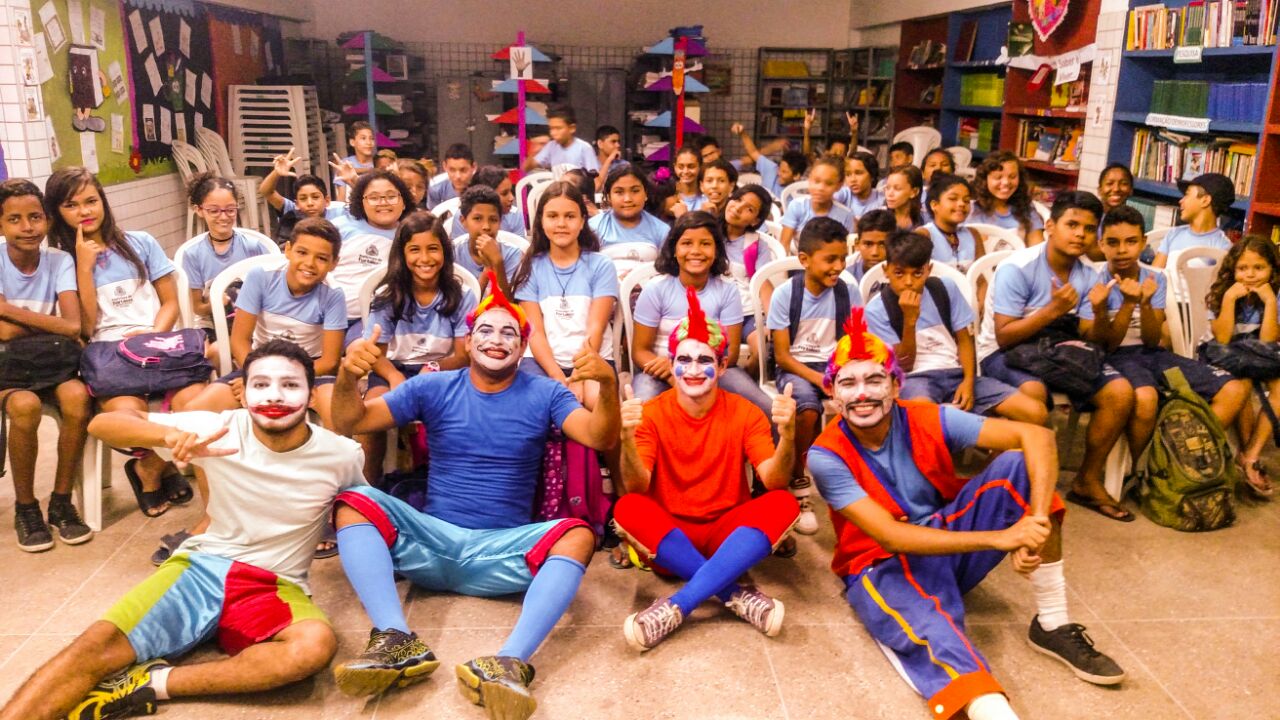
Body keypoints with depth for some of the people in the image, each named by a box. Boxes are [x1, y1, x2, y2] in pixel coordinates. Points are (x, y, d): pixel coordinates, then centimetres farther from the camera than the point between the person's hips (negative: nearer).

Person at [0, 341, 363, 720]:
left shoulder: (340, 455, -7)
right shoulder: (222, 429, -7)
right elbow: (102, 423, -8)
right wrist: (169, 435, -27)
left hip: (276, 588, -1)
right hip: (203, 566, 1)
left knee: (317, 644, -35)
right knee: (100, 642, -26)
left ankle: (153, 684, -24)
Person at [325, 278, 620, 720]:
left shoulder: (544, 394, 4)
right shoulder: (433, 388, 6)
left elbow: (600, 438, -11)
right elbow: (350, 424, 2)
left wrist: (608, 385, -32)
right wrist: (348, 376, -20)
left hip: (504, 551, -1)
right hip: (432, 541, 2)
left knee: (577, 534, -29)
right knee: (354, 503, -21)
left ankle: (509, 663, -46)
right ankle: (399, 643, -36)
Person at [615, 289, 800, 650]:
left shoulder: (745, 413, -3)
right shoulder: (652, 413, -5)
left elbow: (773, 481, -15)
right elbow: (637, 487, -17)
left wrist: (787, 435, -34)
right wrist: (627, 438, -36)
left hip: (728, 535, 1)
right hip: (668, 538, -1)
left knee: (783, 503, -27)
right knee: (627, 508, -30)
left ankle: (676, 607, -32)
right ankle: (736, 594, -27)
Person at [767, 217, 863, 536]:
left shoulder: (849, 293, 0)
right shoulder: (785, 294, -8)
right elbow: (781, 355, -9)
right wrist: (818, 378, -23)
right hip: (795, 368, -3)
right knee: (808, 409, -36)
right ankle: (797, 482, -11)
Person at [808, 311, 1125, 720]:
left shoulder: (930, 420, -13)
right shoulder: (826, 456, -20)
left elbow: (1037, 437, -18)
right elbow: (892, 537, -26)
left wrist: (1036, 522, -35)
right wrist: (998, 538, -32)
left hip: (949, 536, 4)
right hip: (884, 565, -4)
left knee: (1017, 464, -19)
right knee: (935, 636, -38)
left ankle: (1052, 625, -12)